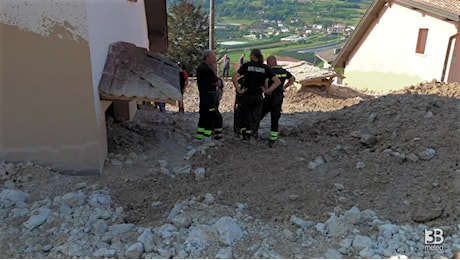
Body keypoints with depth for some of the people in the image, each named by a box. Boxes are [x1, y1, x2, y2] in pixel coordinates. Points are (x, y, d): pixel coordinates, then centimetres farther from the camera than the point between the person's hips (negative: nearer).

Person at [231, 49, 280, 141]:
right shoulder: (265, 68, 2)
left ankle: (244, 133, 13)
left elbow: (234, 78, -14)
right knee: (255, 117, 15)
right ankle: (249, 133, 7)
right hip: (258, 97, 1)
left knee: (245, 116, 16)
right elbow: (277, 81, -3)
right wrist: (267, 90, -1)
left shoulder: (247, 65, -4)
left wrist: (239, 90, -7)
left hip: (246, 96, -1)